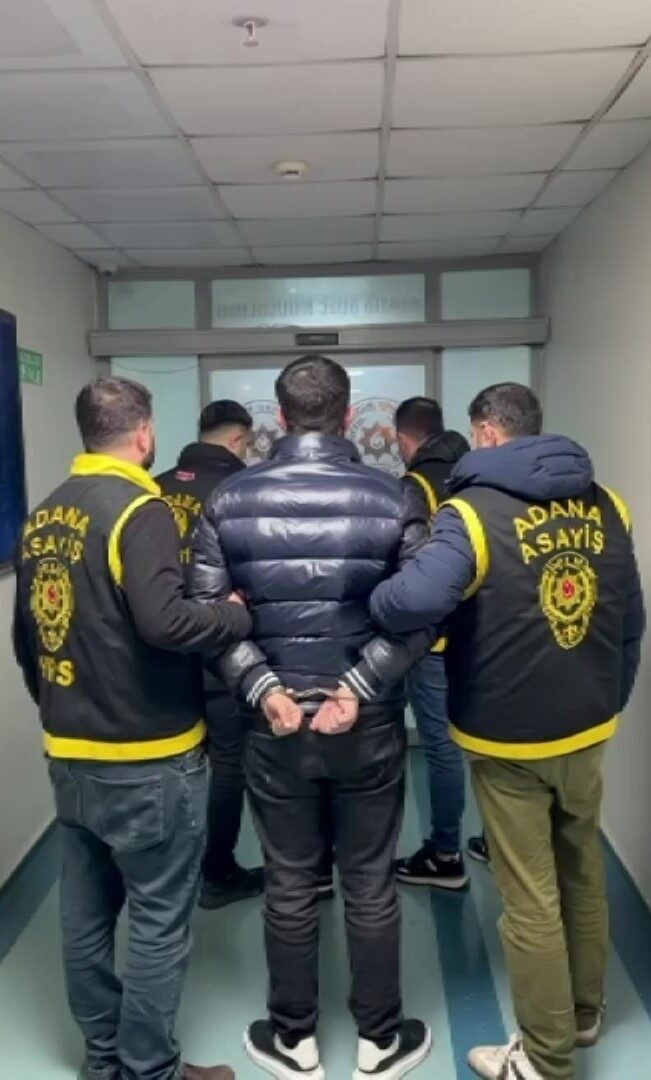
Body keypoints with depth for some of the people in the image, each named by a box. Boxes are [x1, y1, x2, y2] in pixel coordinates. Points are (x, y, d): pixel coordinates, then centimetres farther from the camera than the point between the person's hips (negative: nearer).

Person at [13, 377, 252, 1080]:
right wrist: (240, 614, -13)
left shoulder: (43, 517, 8)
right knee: (158, 922, 7)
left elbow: (25, 638, 14)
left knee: (85, 914, 18)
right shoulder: (139, 510, -16)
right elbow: (163, 622, -29)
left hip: (69, 754, 8)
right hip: (147, 759, -8)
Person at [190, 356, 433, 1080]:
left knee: (288, 887, 16)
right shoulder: (392, 499, -6)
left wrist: (262, 688, -10)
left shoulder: (229, 500, -3)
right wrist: (358, 688, -13)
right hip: (369, 728, 0)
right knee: (370, 887, 15)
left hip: (274, 727, 1)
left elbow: (205, 611, -7)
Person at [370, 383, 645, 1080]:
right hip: (587, 729, 6)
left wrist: (364, 602, -14)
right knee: (583, 875, 23)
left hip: (510, 737, -6)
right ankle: (585, 1013, 43)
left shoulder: (476, 510, -18)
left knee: (530, 901, 8)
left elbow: (418, 600, -36)